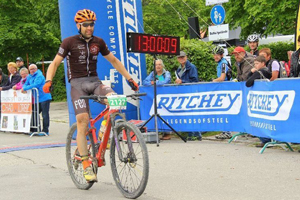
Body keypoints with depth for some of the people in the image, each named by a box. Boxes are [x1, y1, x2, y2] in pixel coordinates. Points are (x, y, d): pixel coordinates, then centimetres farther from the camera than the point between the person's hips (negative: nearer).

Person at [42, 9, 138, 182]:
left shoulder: (98, 42, 10)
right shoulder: (69, 42, -1)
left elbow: (114, 60, 18)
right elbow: (55, 63, -3)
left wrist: (129, 78, 13)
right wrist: (49, 81, -20)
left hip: (95, 81, 3)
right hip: (78, 83, -3)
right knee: (82, 122, -17)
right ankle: (87, 166, -12)